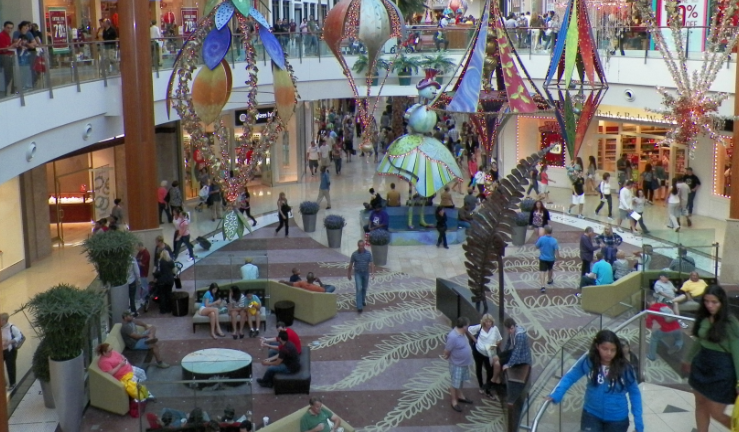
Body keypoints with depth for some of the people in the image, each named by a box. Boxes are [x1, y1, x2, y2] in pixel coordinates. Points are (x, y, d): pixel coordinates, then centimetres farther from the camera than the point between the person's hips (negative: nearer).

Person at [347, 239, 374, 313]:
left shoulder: (368, 253, -10)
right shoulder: (354, 254, -13)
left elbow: (371, 264, -9)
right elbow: (351, 264, -3)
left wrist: (372, 273, -23)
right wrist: (349, 274, 3)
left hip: (366, 273, 2)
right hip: (358, 273, -2)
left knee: (364, 288, 18)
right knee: (359, 289, -11)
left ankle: (362, 300, 45)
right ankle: (359, 307, -12)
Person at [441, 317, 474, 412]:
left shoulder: (462, 333, -7)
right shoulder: (453, 337, -35)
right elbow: (447, 351, -22)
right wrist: (446, 356, -3)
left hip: (464, 362, 8)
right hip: (457, 364, -8)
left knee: (461, 381, 26)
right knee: (455, 383, 10)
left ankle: (460, 396, 46)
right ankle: (454, 402, 26)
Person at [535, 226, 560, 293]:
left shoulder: (541, 238, -19)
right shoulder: (554, 241, -20)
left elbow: (537, 247, -5)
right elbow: (557, 251, -20)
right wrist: (557, 256, -1)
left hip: (542, 258, -1)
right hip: (551, 258, 1)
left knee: (542, 271, 0)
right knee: (550, 269, 27)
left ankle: (542, 287, -11)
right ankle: (549, 280, 50)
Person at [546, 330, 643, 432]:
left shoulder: (624, 367, -17)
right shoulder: (587, 361, -14)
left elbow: (634, 393, -5)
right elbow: (570, 377, -3)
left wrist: (638, 421, -6)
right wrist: (556, 395, -17)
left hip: (617, 419, 0)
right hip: (592, 414, 1)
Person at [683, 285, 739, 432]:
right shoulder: (704, 318, 0)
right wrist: (688, 359, 29)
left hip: (721, 370, -6)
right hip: (701, 365, 6)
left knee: (715, 413, 0)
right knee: (700, 404, 17)